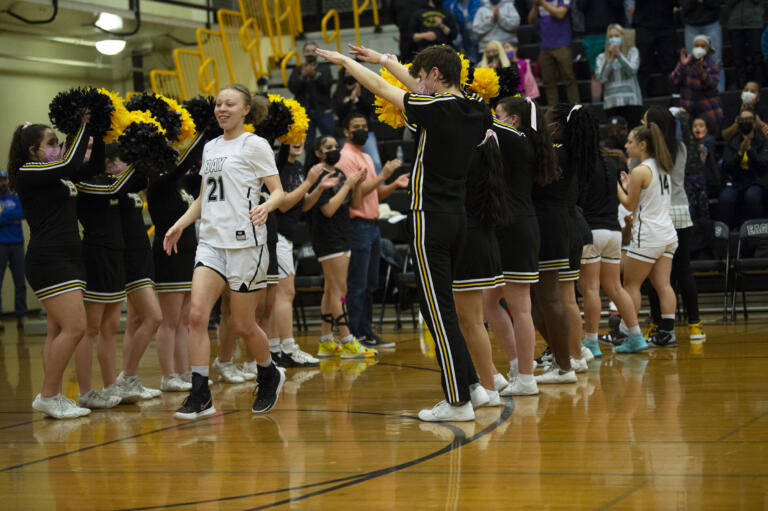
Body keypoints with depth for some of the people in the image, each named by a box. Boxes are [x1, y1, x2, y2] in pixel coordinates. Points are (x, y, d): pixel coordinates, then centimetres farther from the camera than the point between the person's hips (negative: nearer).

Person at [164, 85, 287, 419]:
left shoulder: (255, 145, -2)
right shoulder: (210, 147, 17)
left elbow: (278, 191, -6)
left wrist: (266, 206, -27)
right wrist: (180, 224, 13)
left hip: (244, 242, -5)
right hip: (210, 241, 5)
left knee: (242, 325, 2)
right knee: (197, 314, -11)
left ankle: (270, 376, 30)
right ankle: (200, 397, -9)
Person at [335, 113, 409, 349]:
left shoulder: (367, 158, 20)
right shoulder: (346, 157, -9)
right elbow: (356, 192, -17)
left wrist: (395, 184, 4)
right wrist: (382, 175, -20)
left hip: (372, 225, 9)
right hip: (358, 226, -9)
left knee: (370, 285, 11)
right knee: (357, 285, -7)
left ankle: (367, 332, 16)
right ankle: (355, 336, -5)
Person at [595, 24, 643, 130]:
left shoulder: (632, 52, 7)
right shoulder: (602, 57, 10)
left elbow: (632, 70, -8)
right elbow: (601, 78, -3)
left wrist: (619, 55, -16)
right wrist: (610, 59, -10)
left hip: (631, 100, -1)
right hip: (611, 102, 1)